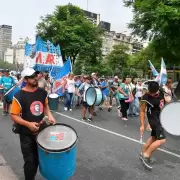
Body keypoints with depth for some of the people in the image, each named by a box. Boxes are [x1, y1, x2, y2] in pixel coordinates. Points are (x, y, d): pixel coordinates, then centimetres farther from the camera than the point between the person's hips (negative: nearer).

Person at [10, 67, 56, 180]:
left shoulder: (43, 92, -3)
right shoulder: (19, 96, -19)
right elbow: (14, 116, -16)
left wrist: (49, 115, -5)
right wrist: (28, 124, -28)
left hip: (41, 131, 5)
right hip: (26, 134, -5)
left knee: (38, 158, 20)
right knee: (30, 161, 5)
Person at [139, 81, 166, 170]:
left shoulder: (161, 92, -7)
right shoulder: (145, 98, -22)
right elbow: (142, 111, -13)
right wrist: (142, 125, -11)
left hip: (162, 117, 7)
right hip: (154, 119, -7)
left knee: (153, 137, 18)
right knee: (162, 139, -14)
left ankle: (143, 153, 35)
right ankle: (146, 156, -1)